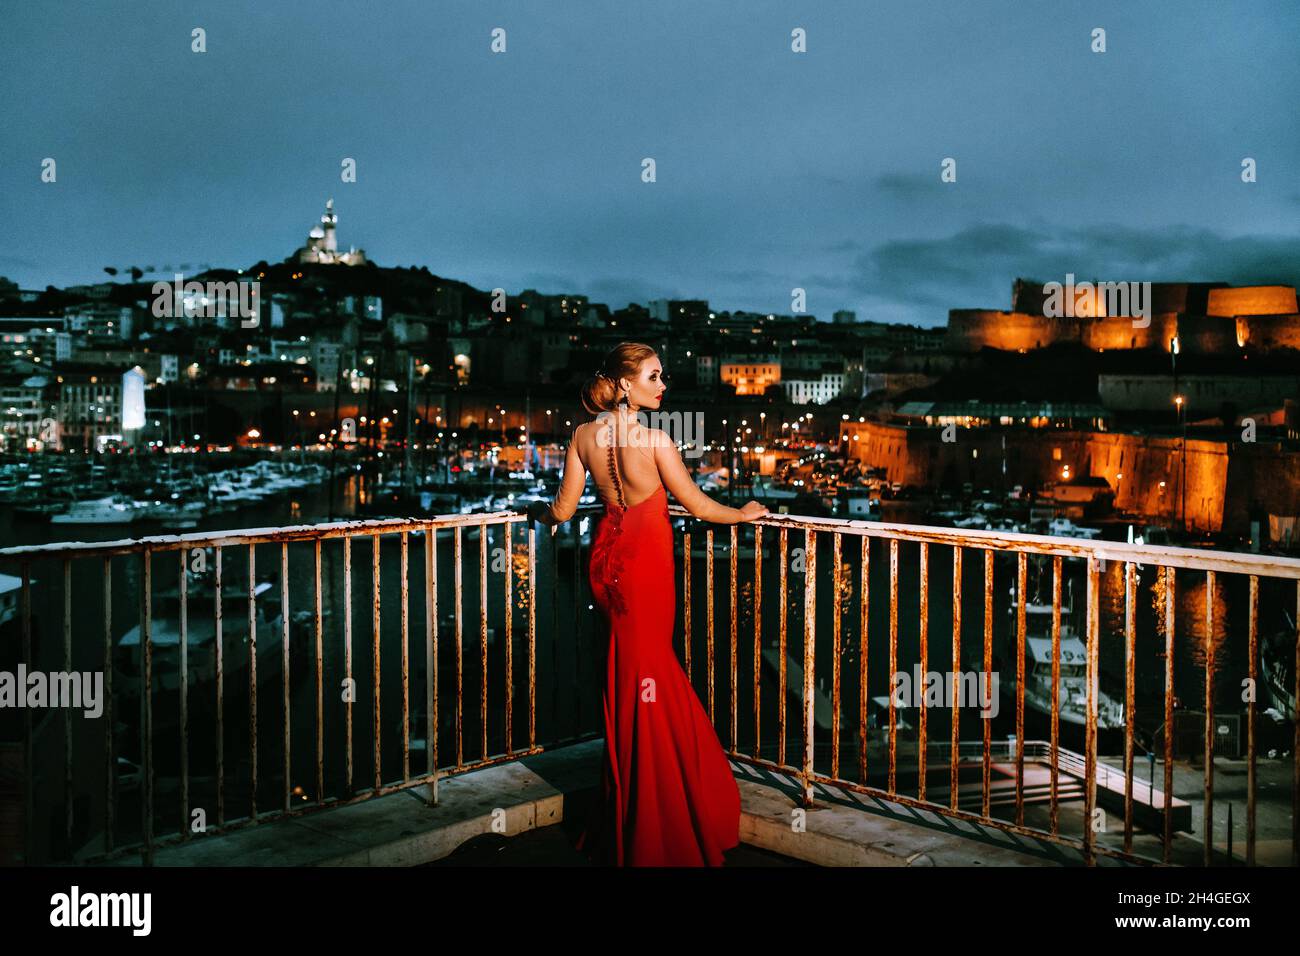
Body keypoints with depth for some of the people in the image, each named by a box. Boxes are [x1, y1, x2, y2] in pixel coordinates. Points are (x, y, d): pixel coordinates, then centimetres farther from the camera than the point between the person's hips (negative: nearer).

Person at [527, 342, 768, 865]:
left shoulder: (583, 436, -2)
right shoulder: (654, 439, -17)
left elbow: (563, 510, 2)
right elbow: (697, 506, -9)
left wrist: (539, 511, 24)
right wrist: (746, 512, 8)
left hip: (606, 555, 5)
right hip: (646, 559, -5)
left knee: (629, 672, 17)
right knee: (646, 672, 6)